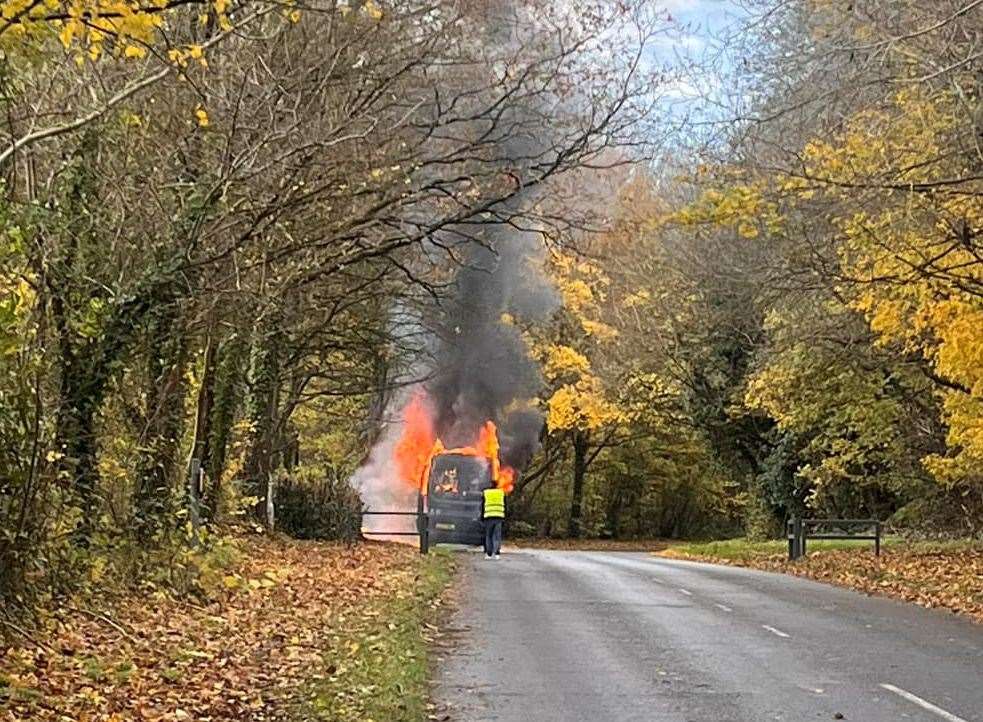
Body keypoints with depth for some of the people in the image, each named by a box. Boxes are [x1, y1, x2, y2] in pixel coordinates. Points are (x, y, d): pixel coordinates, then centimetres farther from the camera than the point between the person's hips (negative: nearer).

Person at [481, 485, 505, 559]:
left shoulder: (485, 493, 5)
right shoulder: (502, 493, 10)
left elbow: (482, 507, 6)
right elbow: (504, 506, 10)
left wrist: (482, 517, 11)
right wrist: (504, 518, 13)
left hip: (488, 517, -1)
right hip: (499, 517, 1)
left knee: (488, 536, 6)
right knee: (497, 536, 1)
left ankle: (489, 554, 3)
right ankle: (496, 553, -8)